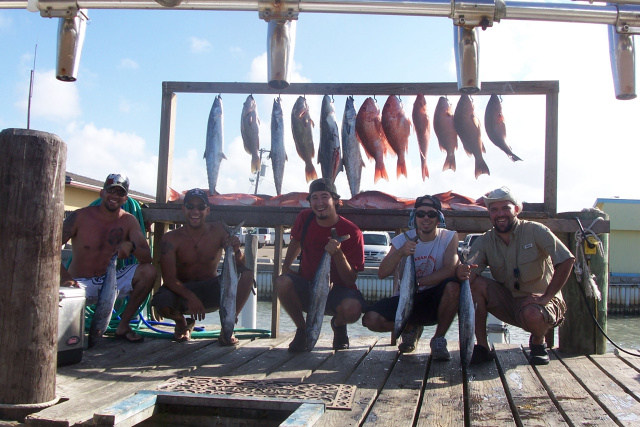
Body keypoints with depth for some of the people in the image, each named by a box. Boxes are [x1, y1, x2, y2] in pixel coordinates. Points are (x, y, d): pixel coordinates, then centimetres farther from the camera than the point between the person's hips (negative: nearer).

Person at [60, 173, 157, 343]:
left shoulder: (128, 221, 0)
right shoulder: (80, 216, -8)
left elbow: (147, 257, -10)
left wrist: (131, 246, -34)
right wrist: (64, 276, -35)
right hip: (80, 284, -3)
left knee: (149, 271, -20)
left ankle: (123, 326, -6)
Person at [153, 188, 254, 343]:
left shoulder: (218, 231, -9)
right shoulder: (171, 239, -13)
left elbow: (240, 265, -13)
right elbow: (169, 278, -20)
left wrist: (236, 251, -37)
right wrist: (190, 297, -37)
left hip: (211, 292, 1)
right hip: (182, 290, -1)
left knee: (247, 275, -22)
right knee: (162, 303, -34)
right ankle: (182, 322, 6)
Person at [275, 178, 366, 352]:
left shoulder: (351, 232, -15)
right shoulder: (304, 218, -4)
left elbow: (350, 280, -16)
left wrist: (337, 253, -31)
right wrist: (286, 265, 8)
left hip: (337, 290, -2)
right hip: (307, 287, 2)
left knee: (352, 309, -36)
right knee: (282, 282, -30)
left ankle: (338, 325, 6)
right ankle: (302, 329, -3)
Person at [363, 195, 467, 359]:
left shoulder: (449, 237, -6)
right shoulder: (402, 240, -3)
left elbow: (450, 270, -21)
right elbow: (382, 273, -13)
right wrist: (399, 253, -30)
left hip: (435, 300, -2)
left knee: (452, 286, -34)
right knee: (371, 319, -22)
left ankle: (439, 340, -11)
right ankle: (410, 328, 12)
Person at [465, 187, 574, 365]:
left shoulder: (535, 231, -12)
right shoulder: (484, 241, -2)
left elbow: (567, 260, -20)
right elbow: (471, 271, -15)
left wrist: (546, 296, -24)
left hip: (538, 299, -3)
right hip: (507, 301, 4)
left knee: (532, 314, -37)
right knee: (476, 284, -21)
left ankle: (538, 342, 1)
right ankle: (482, 347, -13)